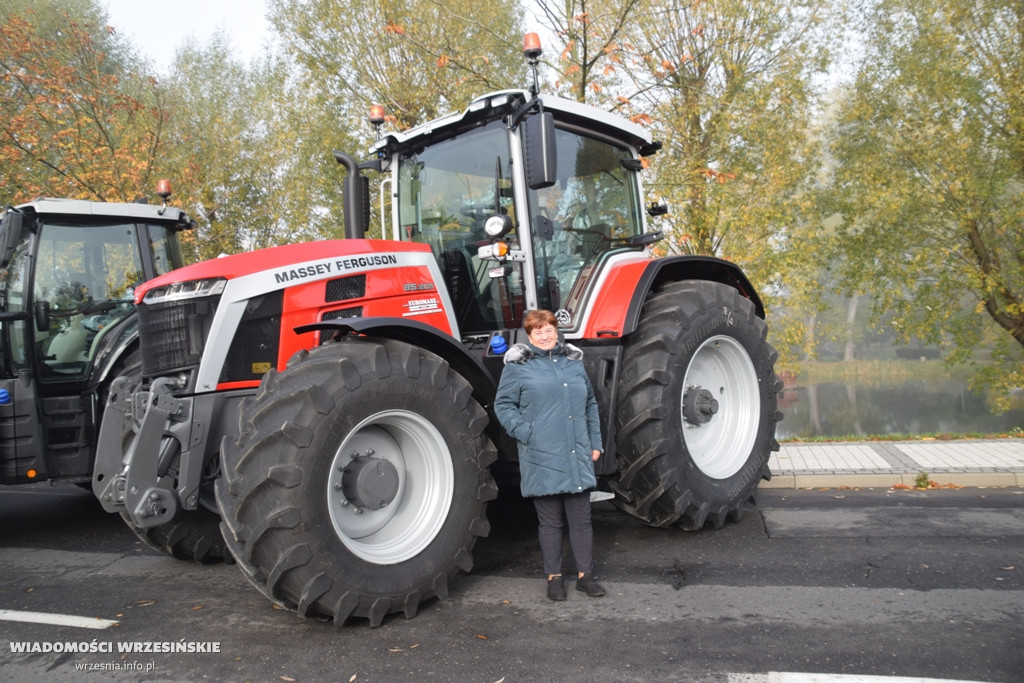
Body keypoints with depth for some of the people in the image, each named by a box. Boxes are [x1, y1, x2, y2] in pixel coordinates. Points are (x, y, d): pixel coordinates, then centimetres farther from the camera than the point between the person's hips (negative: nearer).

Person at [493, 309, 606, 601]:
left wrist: (595, 442, 13)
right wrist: (525, 434, -12)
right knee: (550, 521, 6)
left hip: (578, 457, 4)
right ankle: (554, 577, 21)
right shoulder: (518, 366, 0)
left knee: (581, 518, 9)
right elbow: (503, 405, 0)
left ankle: (585, 574, 22)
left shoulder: (574, 361, 14)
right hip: (542, 458, -4)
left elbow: (590, 404, 19)